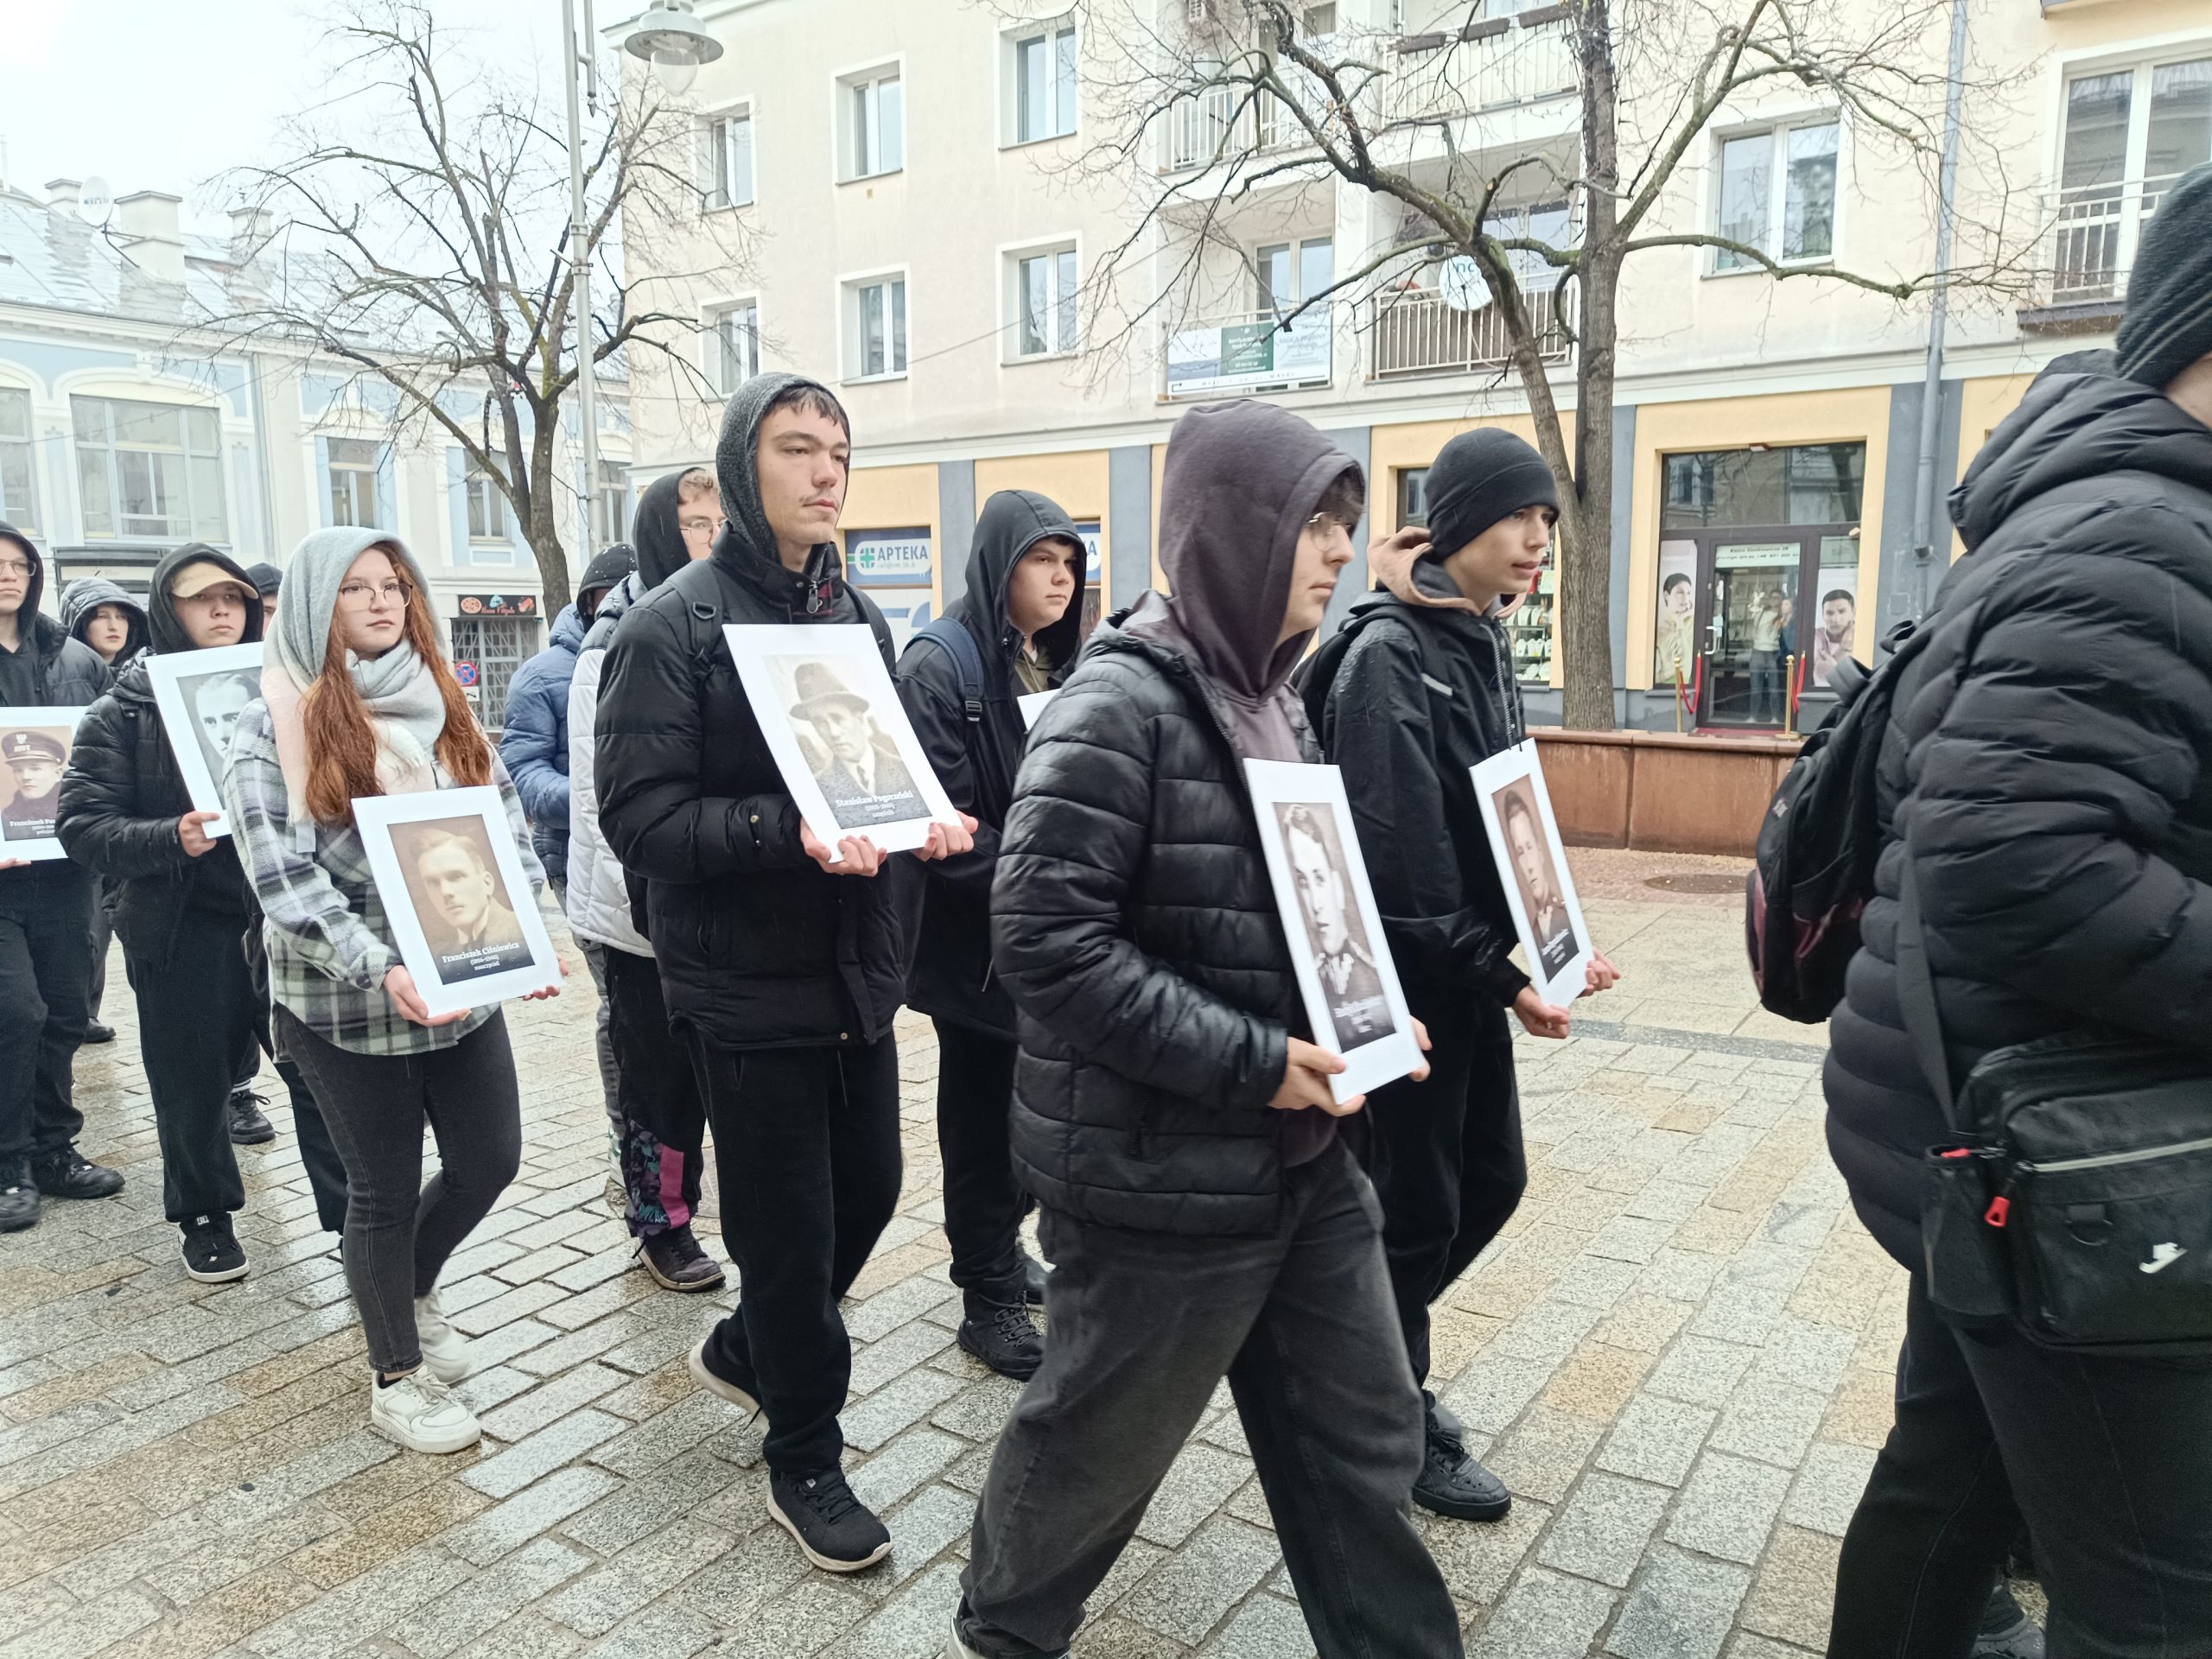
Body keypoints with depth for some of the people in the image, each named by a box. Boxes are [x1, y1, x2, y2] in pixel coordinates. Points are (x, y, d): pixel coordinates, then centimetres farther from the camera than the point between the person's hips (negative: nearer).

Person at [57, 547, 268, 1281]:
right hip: (180, 926, -1)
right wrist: (170, 839, -23)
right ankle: (205, 1217, 29)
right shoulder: (125, 710, 0)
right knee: (193, 1080, 8)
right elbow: (83, 825, -5)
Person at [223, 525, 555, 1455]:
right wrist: (380, 969, -29)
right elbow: (284, 878, -15)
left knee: (491, 1159, 12)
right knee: (385, 1187, 8)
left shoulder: (442, 706, 7)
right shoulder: (276, 726, -7)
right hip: (346, 1006, -4)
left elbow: (507, 832, 6)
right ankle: (396, 1376, 30)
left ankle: (412, 1287, 43)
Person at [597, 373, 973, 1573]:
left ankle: (745, 1351, 46)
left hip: (857, 974, 7)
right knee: (789, 1227, 6)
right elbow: (637, 816, -17)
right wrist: (791, 833, -30)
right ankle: (804, 1462, 30)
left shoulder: (858, 618, 10)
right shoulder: (672, 627, -11)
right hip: (746, 985, -6)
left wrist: (918, 820, -6)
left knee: (867, 1190, 18)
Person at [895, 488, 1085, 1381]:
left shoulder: (1056, 659, 10)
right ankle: (989, 1299, 21)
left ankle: (997, 1247, 39)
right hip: (976, 936, -7)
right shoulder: (938, 663, -13)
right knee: (984, 1114, 6)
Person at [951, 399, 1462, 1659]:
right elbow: (1047, 939, -24)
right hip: (1164, 1172, -7)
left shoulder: (1273, 700, 8)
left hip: (1304, 1154, 8)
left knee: (1364, 1435, 17)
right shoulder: (1121, 703, -18)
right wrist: (1248, 1063, -23)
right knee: (1104, 1434, 14)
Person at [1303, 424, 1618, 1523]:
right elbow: (1399, 852, -22)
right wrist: (1502, 978, -19)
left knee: (1492, 1181, 17)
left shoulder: (1484, 643, 10)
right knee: (1416, 1203, 5)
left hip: (1473, 965, 9)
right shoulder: (1388, 655, -18)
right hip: (1407, 975, -9)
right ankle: (1396, 1424, 27)